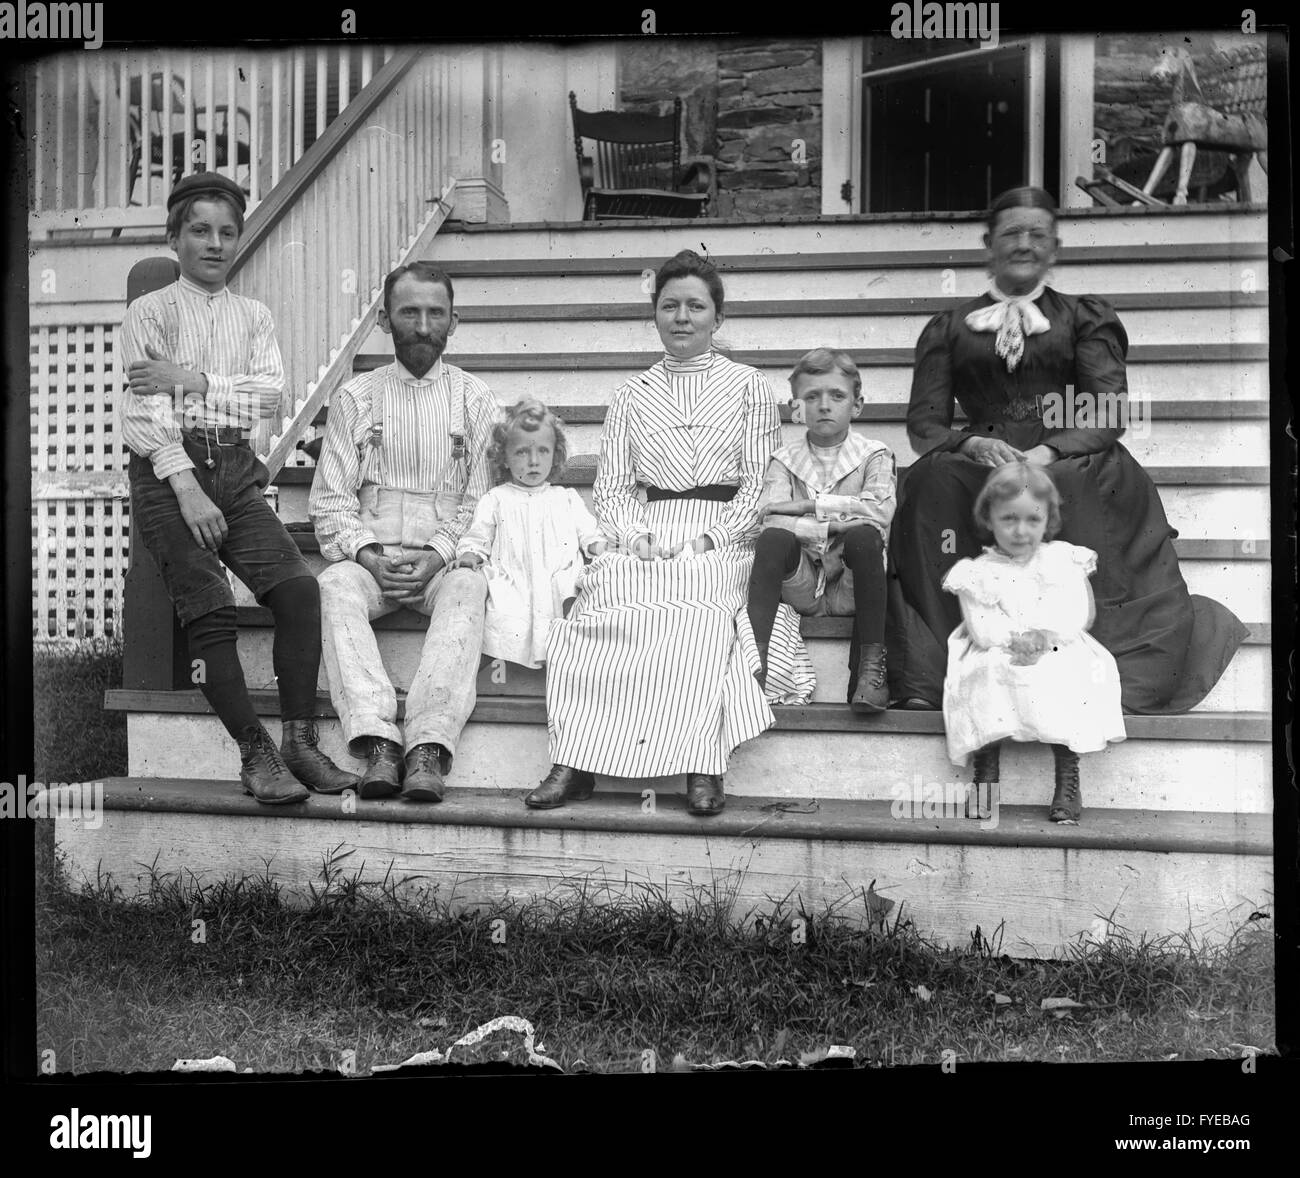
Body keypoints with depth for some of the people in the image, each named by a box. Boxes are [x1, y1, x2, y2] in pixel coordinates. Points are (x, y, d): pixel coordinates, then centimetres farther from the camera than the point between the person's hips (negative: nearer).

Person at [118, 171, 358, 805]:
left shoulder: (253, 316, 17)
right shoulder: (150, 312, 5)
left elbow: (269, 395, 1)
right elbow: (142, 412, -6)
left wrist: (192, 380, -12)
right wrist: (188, 490, -17)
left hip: (235, 471, 3)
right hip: (167, 471, -3)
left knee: (298, 586, -17)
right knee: (210, 609, -19)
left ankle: (300, 741, -13)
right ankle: (256, 754, -13)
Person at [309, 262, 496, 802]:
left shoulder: (474, 398, 10)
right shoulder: (355, 397, 11)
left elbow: (480, 500, 3)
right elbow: (330, 499, 5)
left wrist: (437, 557, -13)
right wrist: (369, 556, -12)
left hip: (445, 558, -1)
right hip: (370, 553, 1)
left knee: (467, 588, -34)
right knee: (335, 585, -31)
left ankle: (430, 747, -43)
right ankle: (378, 741, -40)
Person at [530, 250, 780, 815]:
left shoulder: (748, 386, 12)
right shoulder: (632, 396, 20)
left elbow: (761, 485, 4)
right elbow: (611, 488, 13)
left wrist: (709, 537, -11)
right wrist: (636, 535, -8)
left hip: (723, 539, -2)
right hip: (651, 534, 2)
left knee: (695, 600, -37)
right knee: (604, 591, -32)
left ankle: (702, 768, -41)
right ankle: (574, 762, -37)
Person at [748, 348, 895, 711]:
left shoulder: (873, 454, 6)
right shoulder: (785, 459, 10)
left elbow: (880, 510, -14)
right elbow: (772, 520, -7)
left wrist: (808, 505, -13)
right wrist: (833, 526, -17)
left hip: (849, 586, -1)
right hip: (802, 585, 1)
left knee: (864, 536, -30)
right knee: (774, 539, -27)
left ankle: (872, 667, -28)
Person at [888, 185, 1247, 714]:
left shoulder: (1086, 317, 19)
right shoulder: (948, 328, 21)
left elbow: (1108, 414, 4)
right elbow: (924, 422, 10)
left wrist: (1049, 452, -16)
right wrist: (972, 443, -13)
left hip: (1069, 467, 0)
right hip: (978, 469, 0)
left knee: (1092, 480, -36)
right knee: (932, 479, -33)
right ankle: (924, 682, -37)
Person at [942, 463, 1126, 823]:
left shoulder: (1064, 560, 9)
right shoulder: (978, 573, 5)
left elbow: (1081, 615, 0)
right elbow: (981, 630, -5)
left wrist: (1047, 635, -19)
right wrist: (1015, 639, -25)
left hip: (1059, 654, 1)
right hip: (996, 658, 0)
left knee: (1066, 678, -31)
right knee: (987, 680, -32)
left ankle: (1068, 776, -24)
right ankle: (986, 767, -22)